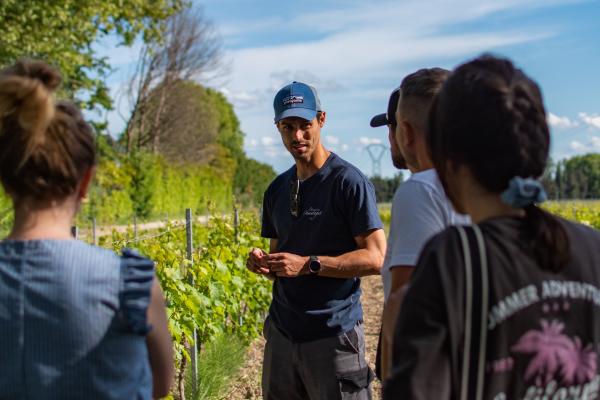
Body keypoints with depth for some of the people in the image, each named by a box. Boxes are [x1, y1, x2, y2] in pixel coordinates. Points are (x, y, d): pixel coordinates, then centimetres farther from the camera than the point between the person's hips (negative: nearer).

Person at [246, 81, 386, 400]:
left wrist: (308, 265, -21)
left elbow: (376, 259, -15)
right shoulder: (277, 190, 11)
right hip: (282, 332, 7)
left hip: (333, 335, -6)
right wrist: (262, 263, -2)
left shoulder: (348, 182, -11)